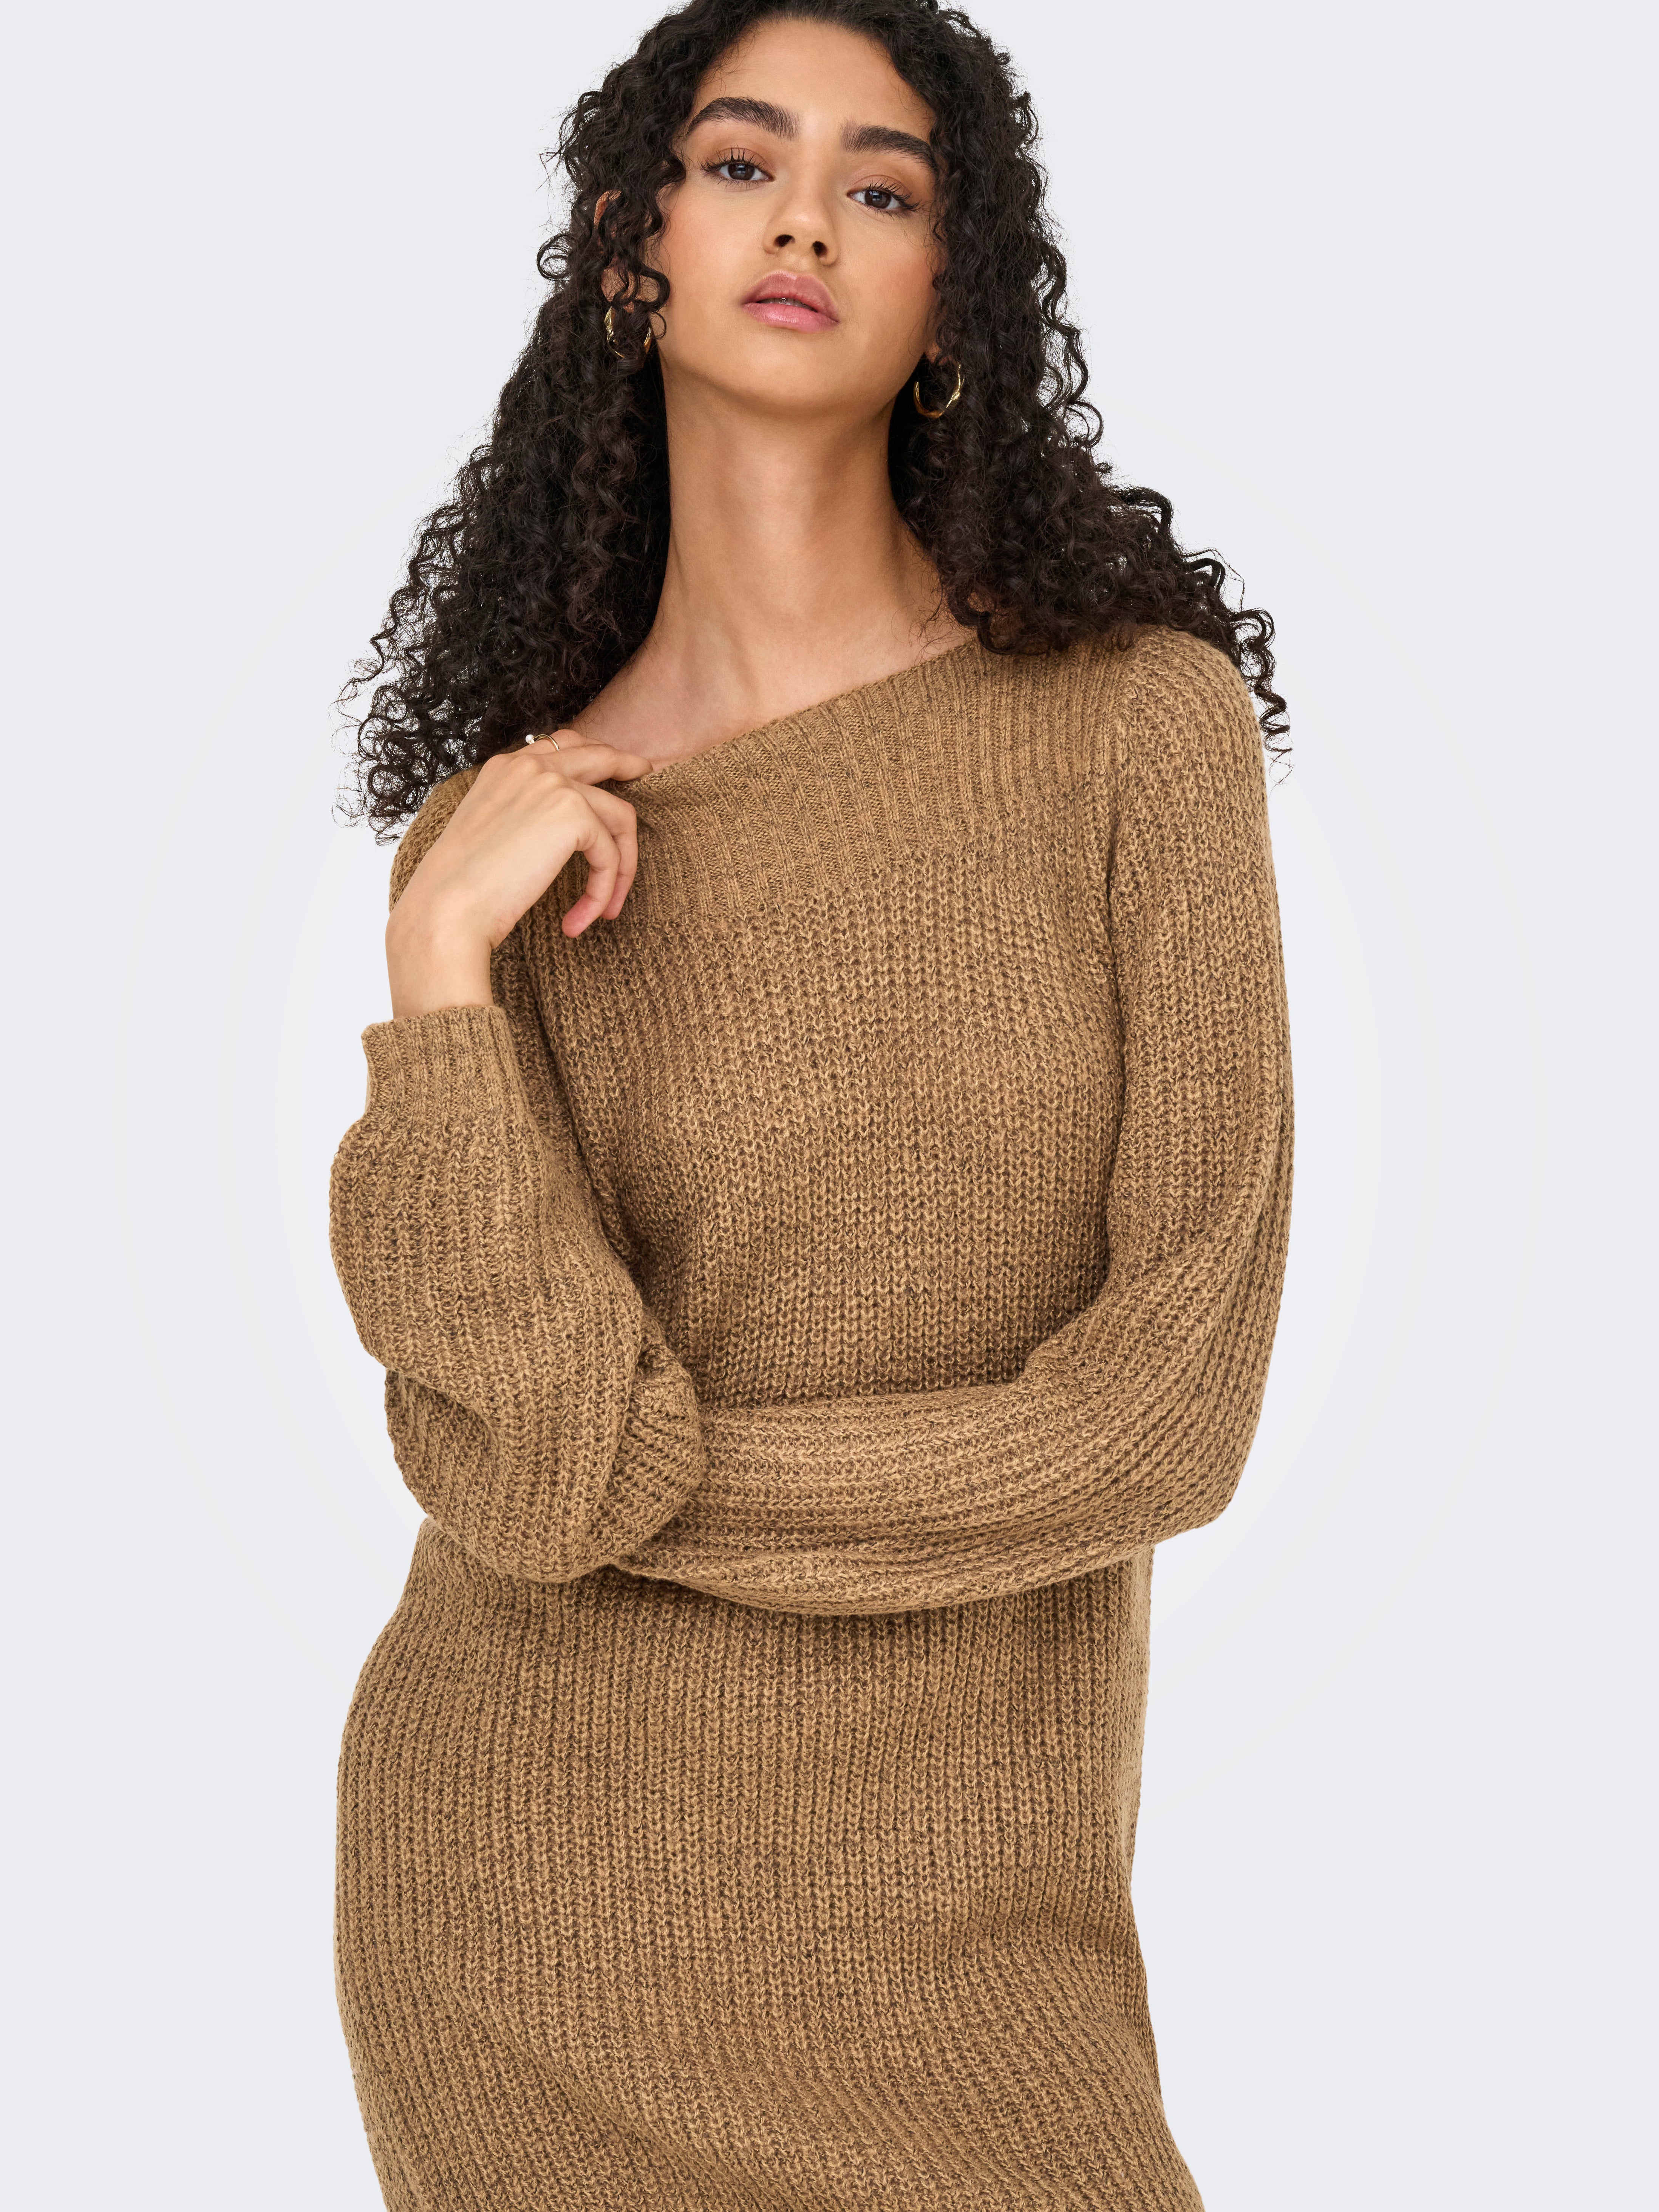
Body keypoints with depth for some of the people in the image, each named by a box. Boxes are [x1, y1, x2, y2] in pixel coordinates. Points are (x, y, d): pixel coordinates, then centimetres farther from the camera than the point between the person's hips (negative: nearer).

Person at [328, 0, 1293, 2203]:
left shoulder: (1143, 721, -7)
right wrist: (445, 969, -20)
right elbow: (523, 1476, -15)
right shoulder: (497, 839, -4)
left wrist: (631, 1472, -8)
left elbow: (1174, 1411, -13)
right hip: (537, 1900, 1)